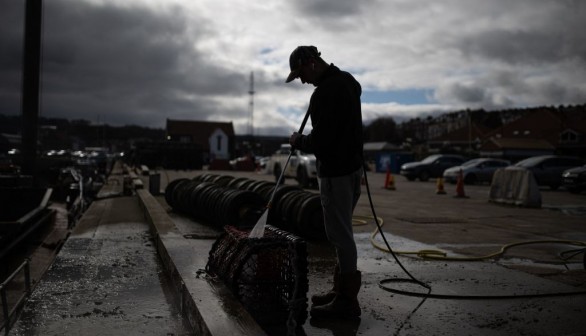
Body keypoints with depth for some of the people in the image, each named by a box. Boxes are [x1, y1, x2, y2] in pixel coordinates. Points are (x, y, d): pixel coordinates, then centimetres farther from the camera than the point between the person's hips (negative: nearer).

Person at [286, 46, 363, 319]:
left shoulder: (324, 92, -20)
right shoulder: (347, 80, 11)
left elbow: (319, 141, -23)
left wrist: (298, 141, -4)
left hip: (335, 173, -10)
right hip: (352, 165, 10)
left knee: (340, 235, -4)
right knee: (342, 232, 16)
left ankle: (347, 301, 5)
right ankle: (342, 290, 25)